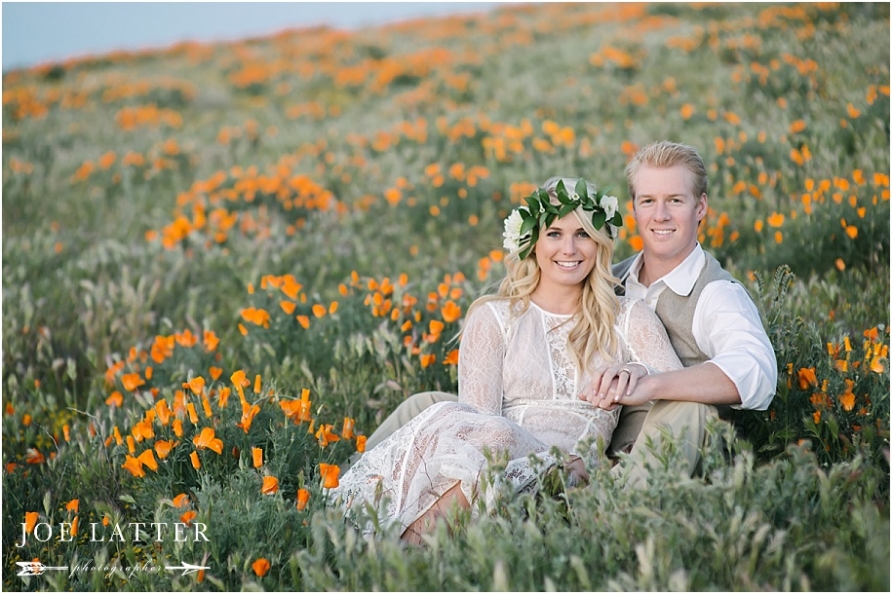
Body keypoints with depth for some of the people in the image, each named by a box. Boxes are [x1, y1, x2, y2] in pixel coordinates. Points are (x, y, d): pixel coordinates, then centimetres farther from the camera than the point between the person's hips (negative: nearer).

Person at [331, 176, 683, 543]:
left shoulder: (629, 319, 18)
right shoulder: (493, 318, 15)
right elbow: (476, 420, 2)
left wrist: (641, 372, -16)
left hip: (570, 483, 0)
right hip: (500, 461, 1)